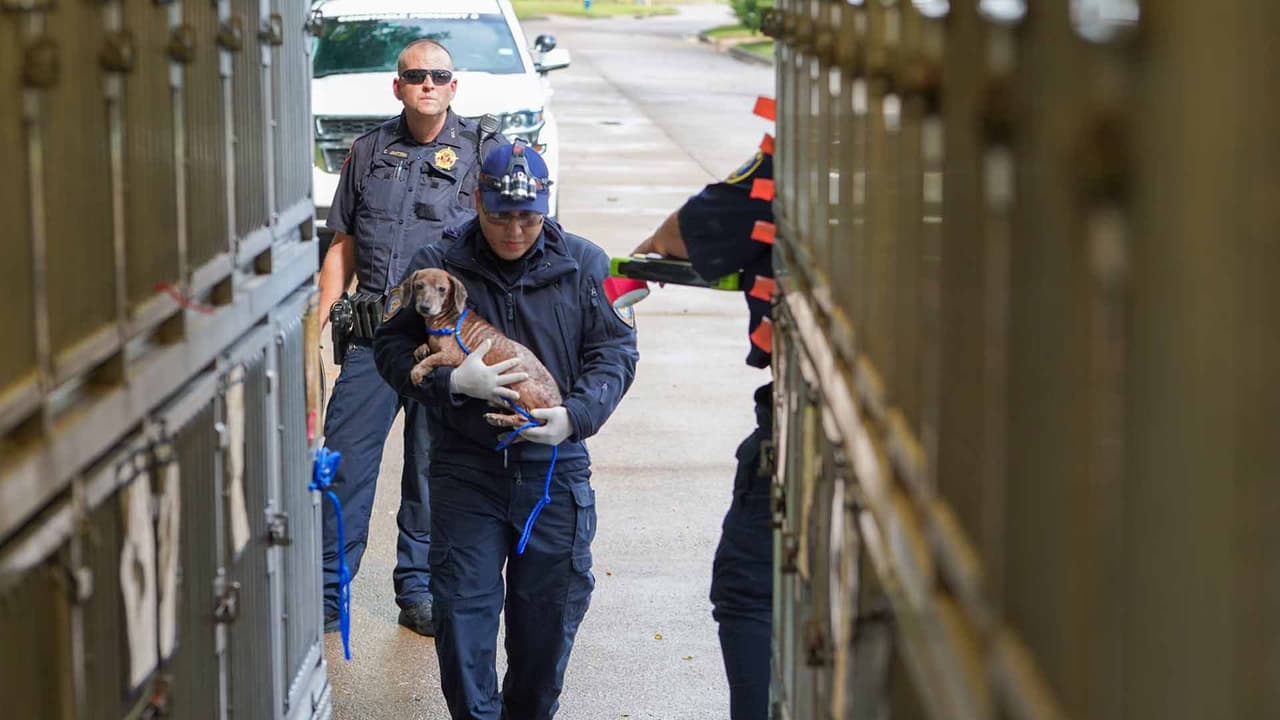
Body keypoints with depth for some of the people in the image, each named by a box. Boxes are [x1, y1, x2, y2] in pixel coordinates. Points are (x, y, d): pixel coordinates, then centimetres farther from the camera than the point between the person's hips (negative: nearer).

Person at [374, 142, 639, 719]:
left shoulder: (584, 265, 2)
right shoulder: (437, 266, -1)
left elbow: (616, 350, 4)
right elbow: (391, 346, 1)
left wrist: (575, 416, -12)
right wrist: (451, 382, -17)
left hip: (555, 467, 1)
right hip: (466, 467, -1)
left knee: (551, 606, 8)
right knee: (463, 605, -4)